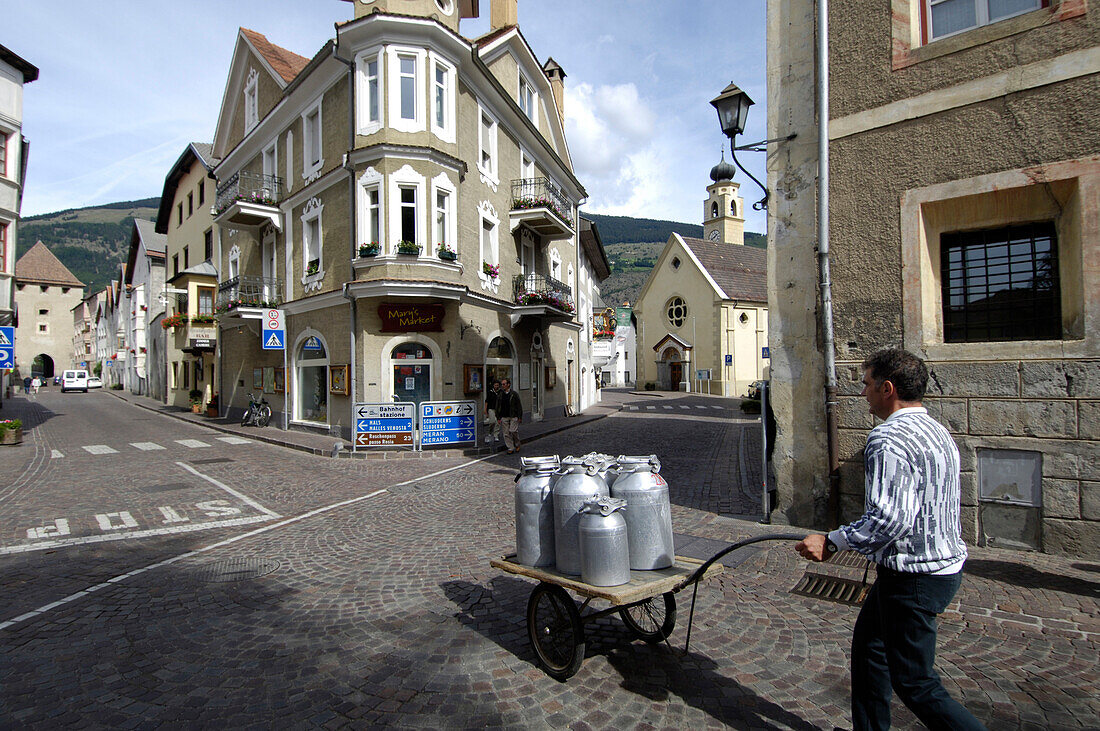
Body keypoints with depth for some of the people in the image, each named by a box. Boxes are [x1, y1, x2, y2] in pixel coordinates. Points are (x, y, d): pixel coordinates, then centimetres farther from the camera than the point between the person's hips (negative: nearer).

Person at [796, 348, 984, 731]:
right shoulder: (937, 431, 9)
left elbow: (889, 519, -30)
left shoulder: (888, 438, -23)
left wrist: (831, 543, -20)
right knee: (868, 643, 23)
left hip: (913, 579, -10)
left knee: (914, 683, 4)